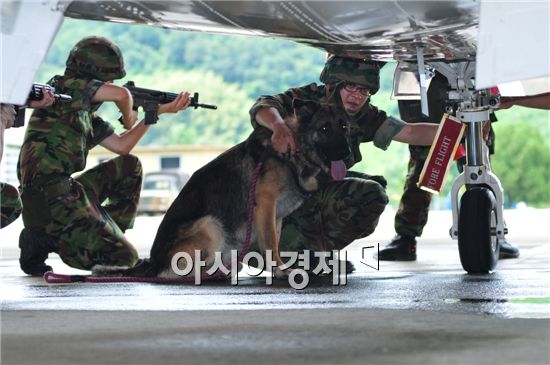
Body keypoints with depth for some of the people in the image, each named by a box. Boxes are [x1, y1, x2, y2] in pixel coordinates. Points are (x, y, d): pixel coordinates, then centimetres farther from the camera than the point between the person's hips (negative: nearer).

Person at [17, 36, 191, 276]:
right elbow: (122, 94, -18)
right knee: (124, 259, -8)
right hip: (49, 200, -9)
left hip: (66, 190, 9)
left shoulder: (85, 113, 20)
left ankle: (106, 236, 15)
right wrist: (128, 120, 6)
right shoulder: (64, 86, -5)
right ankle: (45, 240, -4)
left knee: (129, 167, 21)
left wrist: (161, 110, 26)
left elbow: (121, 146, 24)